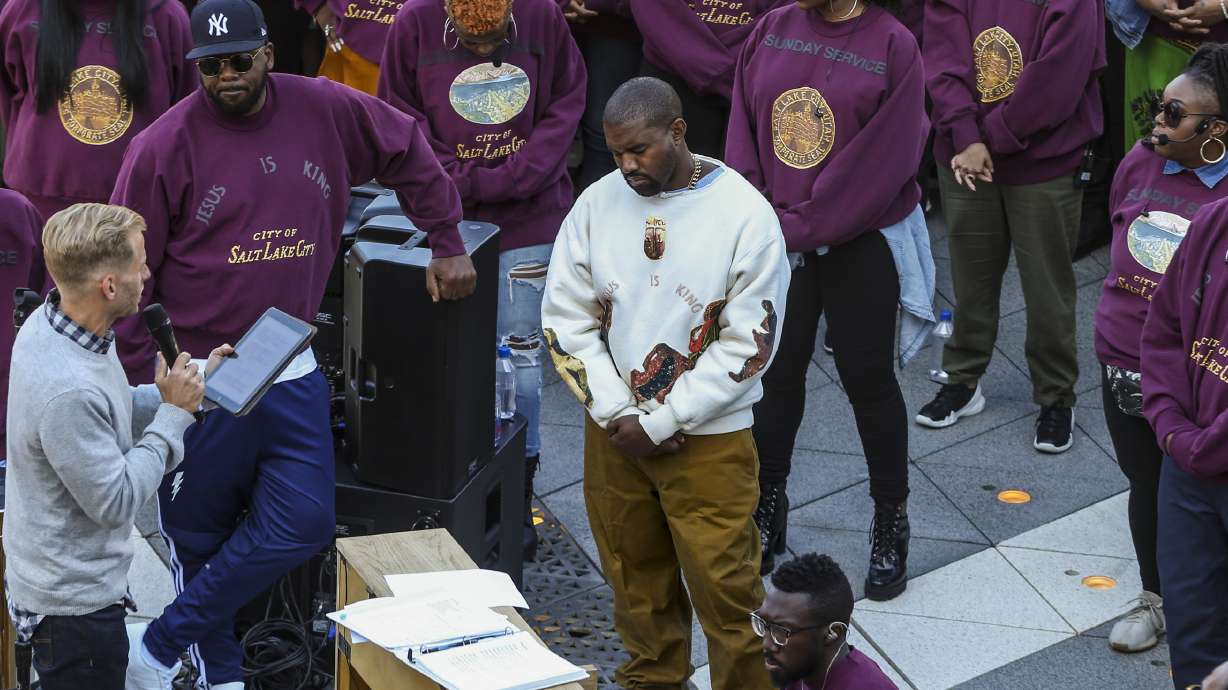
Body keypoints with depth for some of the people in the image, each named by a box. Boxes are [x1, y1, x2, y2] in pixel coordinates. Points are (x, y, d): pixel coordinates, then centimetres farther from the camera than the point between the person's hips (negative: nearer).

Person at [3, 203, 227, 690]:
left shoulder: (49, 322, -6)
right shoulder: (66, 392, -35)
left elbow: (113, 411, 10)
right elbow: (115, 503, -26)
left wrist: (192, 388, 2)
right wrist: (174, 413, -20)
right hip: (73, 604, -9)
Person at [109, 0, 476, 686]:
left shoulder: (324, 110, -1)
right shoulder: (164, 147, -11)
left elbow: (408, 151, 17)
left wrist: (448, 244, 15)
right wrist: (141, 384, -8)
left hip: (293, 373, 4)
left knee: (303, 523, -3)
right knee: (200, 537, 6)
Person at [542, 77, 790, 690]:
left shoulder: (744, 214, -12)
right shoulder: (597, 204, -2)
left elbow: (749, 343, -12)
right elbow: (565, 318, 2)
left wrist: (659, 424, -13)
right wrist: (616, 415, -7)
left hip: (708, 438, -4)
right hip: (613, 429, 4)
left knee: (724, 588, -3)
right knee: (635, 577, 15)